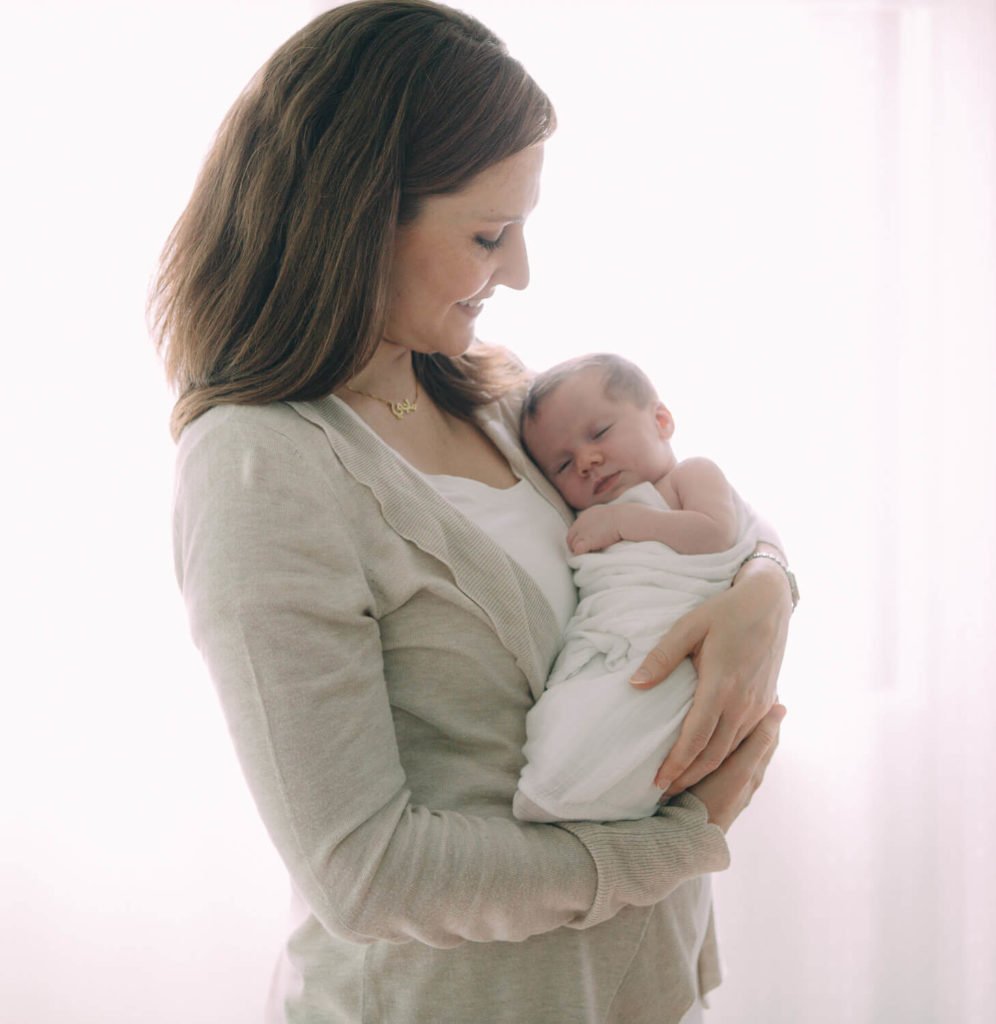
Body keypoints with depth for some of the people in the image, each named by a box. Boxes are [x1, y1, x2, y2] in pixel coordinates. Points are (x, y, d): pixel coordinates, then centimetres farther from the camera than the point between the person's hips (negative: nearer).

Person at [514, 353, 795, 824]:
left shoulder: (692, 474, 16)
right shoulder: (587, 525, 35)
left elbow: (717, 534, -6)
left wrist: (624, 520, -2)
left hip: (662, 659, -8)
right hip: (588, 666, 8)